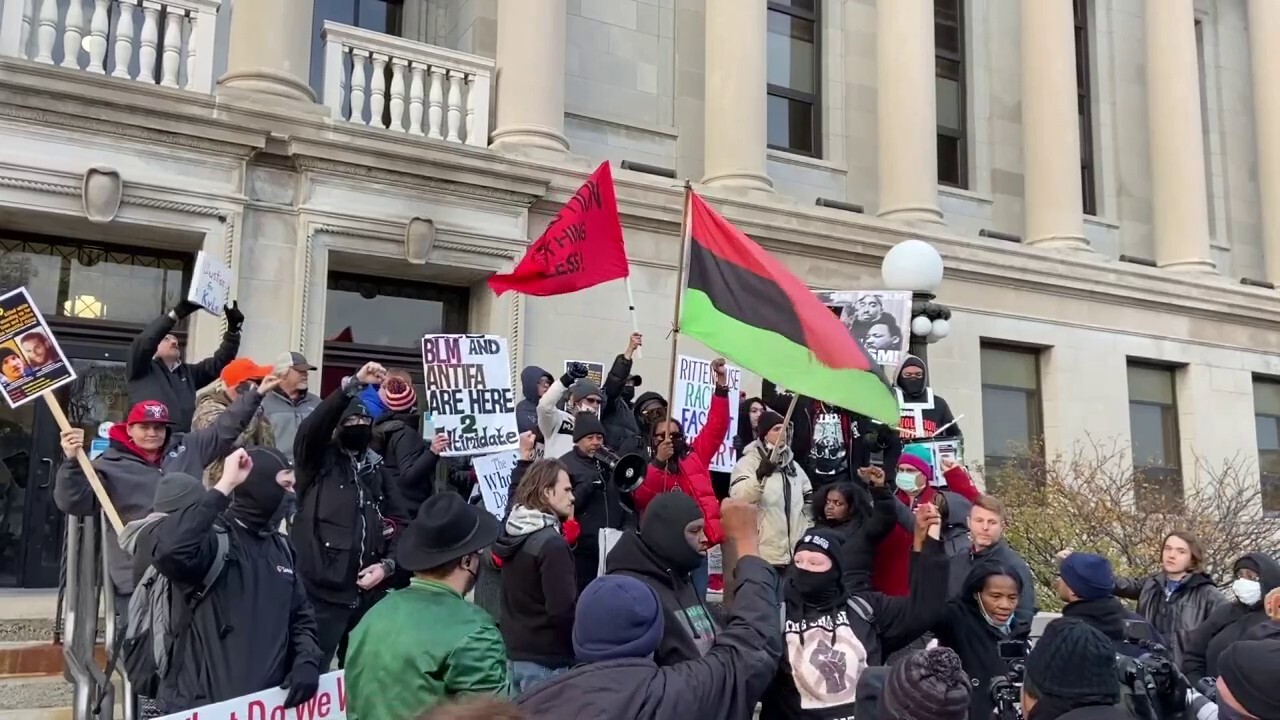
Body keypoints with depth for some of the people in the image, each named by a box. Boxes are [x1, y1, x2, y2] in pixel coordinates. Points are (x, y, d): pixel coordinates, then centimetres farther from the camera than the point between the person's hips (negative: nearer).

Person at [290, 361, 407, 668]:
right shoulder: (319, 460, 2)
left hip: (366, 593, 5)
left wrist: (388, 563, -3)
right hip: (321, 592, -5)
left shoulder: (377, 468, 15)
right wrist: (353, 385, -27)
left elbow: (398, 521, 13)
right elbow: (312, 427, -20)